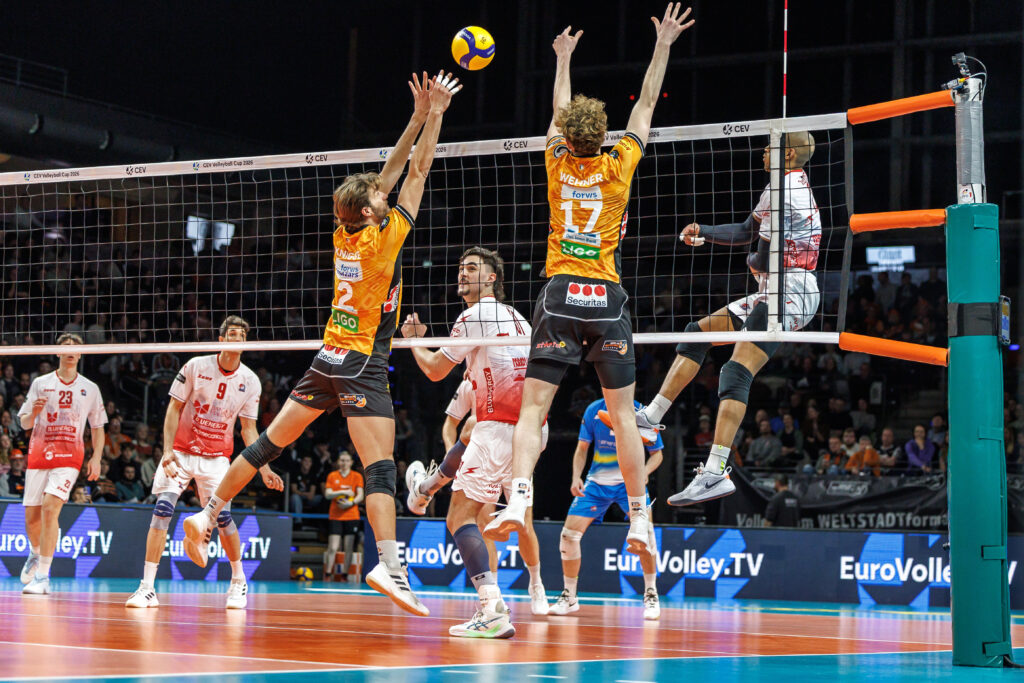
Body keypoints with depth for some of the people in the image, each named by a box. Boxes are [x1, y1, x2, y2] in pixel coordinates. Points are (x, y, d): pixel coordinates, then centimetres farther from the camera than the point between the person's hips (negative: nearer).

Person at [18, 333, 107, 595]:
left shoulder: (90, 388, 9)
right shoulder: (41, 383, 8)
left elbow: (98, 428, 15)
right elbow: (24, 423, 9)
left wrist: (96, 458, 2)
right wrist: (34, 413, -14)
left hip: (69, 457, -2)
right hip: (38, 454, 2)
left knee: (50, 509, -20)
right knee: (31, 516, 3)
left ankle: (43, 576, -19)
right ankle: (36, 554, 37)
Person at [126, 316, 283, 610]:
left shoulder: (250, 381, -1)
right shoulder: (195, 366, -7)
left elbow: (248, 429, 6)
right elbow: (174, 409, -2)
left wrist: (264, 469, -2)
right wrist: (168, 450, -13)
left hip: (217, 458, 1)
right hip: (181, 451, -1)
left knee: (222, 514, -14)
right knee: (162, 508, -17)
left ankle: (238, 580, 11)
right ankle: (147, 588, -15)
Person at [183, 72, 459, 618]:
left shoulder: (344, 236, 6)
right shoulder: (384, 238, -12)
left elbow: (389, 173, 14)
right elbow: (416, 173, -7)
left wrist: (418, 118, 14)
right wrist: (434, 114, 0)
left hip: (327, 363, 7)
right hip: (361, 367, -7)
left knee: (269, 443, 14)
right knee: (380, 468, -14)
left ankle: (209, 513, 21)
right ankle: (389, 566, -25)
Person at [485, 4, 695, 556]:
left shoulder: (558, 165, 5)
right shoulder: (618, 166, 3)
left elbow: (559, 112, 23)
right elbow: (645, 105, 14)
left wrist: (563, 59, 38)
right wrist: (663, 46, 22)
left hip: (560, 296, 0)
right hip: (607, 300, 0)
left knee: (532, 409, -4)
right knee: (623, 414, 5)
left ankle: (518, 500, -24)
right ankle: (639, 518, 4)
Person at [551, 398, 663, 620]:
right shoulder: (594, 411, -7)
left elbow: (656, 453, -1)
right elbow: (582, 447, 5)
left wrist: (644, 471, -22)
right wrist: (576, 477, -11)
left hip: (629, 481, -2)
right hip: (597, 481, 3)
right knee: (569, 534, -6)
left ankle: (650, 594, -8)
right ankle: (568, 597, 12)